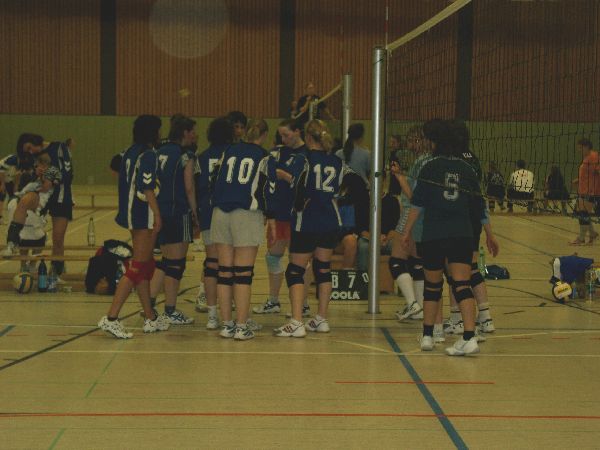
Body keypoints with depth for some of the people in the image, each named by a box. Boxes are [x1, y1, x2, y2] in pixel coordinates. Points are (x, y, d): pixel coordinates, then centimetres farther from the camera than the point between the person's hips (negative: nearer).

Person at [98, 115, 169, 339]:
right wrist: (157, 215, -18)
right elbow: (146, 188, -21)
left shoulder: (130, 153, 13)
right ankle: (111, 318, -12)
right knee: (137, 268, -8)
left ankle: (151, 319, 25)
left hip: (132, 212, 10)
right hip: (144, 215, -10)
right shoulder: (148, 155, -14)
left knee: (146, 265, 17)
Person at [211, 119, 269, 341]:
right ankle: (242, 326, -3)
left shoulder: (229, 151, 12)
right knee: (243, 272, -2)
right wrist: (266, 215, 23)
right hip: (247, 214, -4)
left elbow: (218, 180, 18)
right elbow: (265, 187, 10)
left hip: (221, 212, 4)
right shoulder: (263, 156, 3)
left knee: (224, 271, 6)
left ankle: (226, 324, 10)